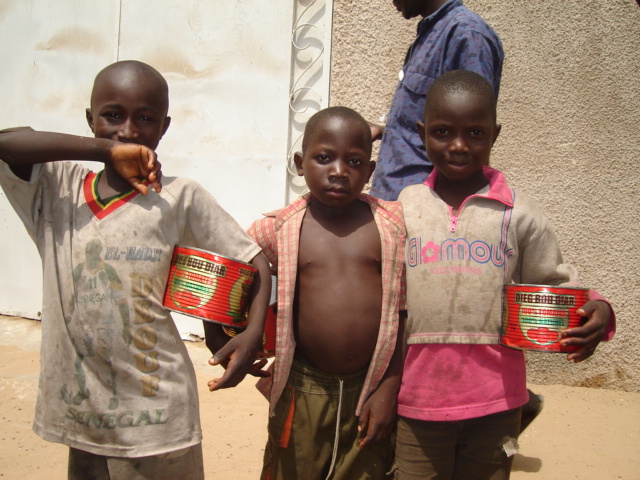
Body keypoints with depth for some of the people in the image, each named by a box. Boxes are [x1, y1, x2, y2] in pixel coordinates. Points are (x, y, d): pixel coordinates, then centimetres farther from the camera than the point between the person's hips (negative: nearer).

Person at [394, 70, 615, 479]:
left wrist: (595, 311, -14)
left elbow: (555, 286, 5)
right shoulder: (404, 207, 2)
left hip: (495, 402, 0)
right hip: (416, 400, 1)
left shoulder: (518, 213, -1)